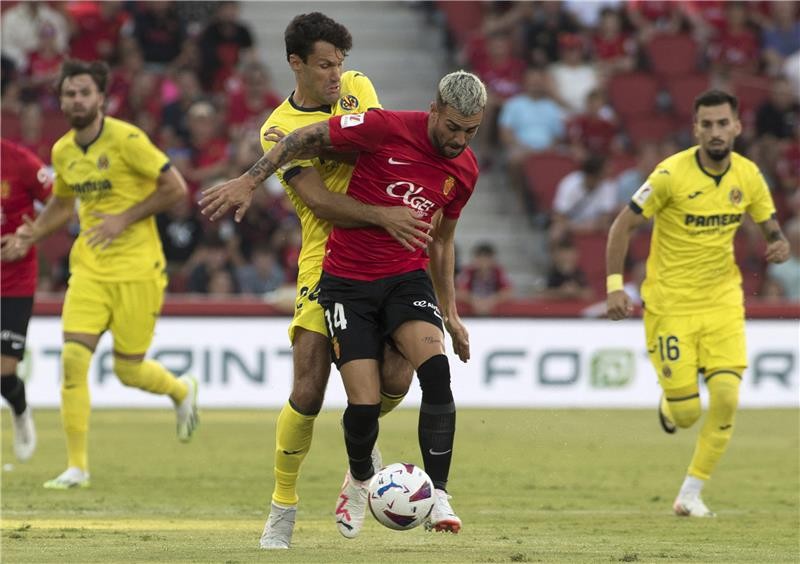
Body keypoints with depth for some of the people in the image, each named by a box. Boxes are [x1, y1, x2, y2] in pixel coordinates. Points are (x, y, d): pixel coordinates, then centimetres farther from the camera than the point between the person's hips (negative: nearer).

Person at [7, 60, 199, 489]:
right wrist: (34, 232, 5)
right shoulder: (62, 151, 6)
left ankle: (182, 390, 37)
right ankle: (76, 466, -4)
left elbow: (175, 187, -11)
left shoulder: (126, 140, -13)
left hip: (136, 269, -5)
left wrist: (124, 219, -16)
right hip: (89, 269, 5)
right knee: (72, 358, -11)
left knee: (128, 371, 1)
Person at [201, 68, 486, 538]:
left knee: (436, 369, -26)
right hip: (347, 283, -3)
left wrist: (450, 313, 22)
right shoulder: (387, 128, -15)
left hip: (407, 278, 3)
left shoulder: (465, 170, 3)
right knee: (364, 403, -12)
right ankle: (360, 480, 23)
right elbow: (308, 137, -5)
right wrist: (250, 181, -10)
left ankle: (437, 497, -19)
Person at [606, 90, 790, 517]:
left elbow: (770, 227, 13)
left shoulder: (748, 176, -1)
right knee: (685, 413, -5)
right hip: (670, 304, -3)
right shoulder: (671, 174, -15)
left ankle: (691, 493, 4)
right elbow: (623, 226, -8)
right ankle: (669, 405, 35)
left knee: (726, 398, -13)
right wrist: (615, 285, -15)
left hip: (723, 302, 3)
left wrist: (780, 245, -11)